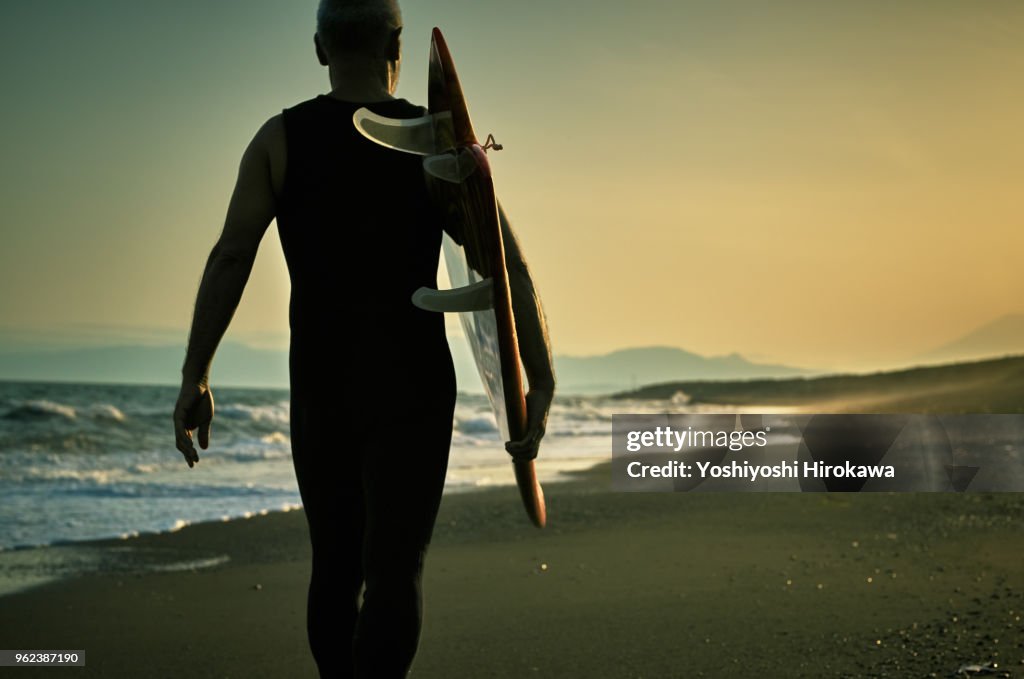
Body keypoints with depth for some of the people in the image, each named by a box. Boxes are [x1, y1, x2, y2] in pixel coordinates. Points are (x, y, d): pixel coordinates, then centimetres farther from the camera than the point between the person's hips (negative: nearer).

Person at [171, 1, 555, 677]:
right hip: (411, 390, -2)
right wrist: (541, 384, -9)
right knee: (395, 571, -6)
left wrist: (195, 380, -4)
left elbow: (229, 258, -7)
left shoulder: (279, 138, 0)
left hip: (320, 391, 3)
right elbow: (508, 265, -10)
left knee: (335, 564, 18)